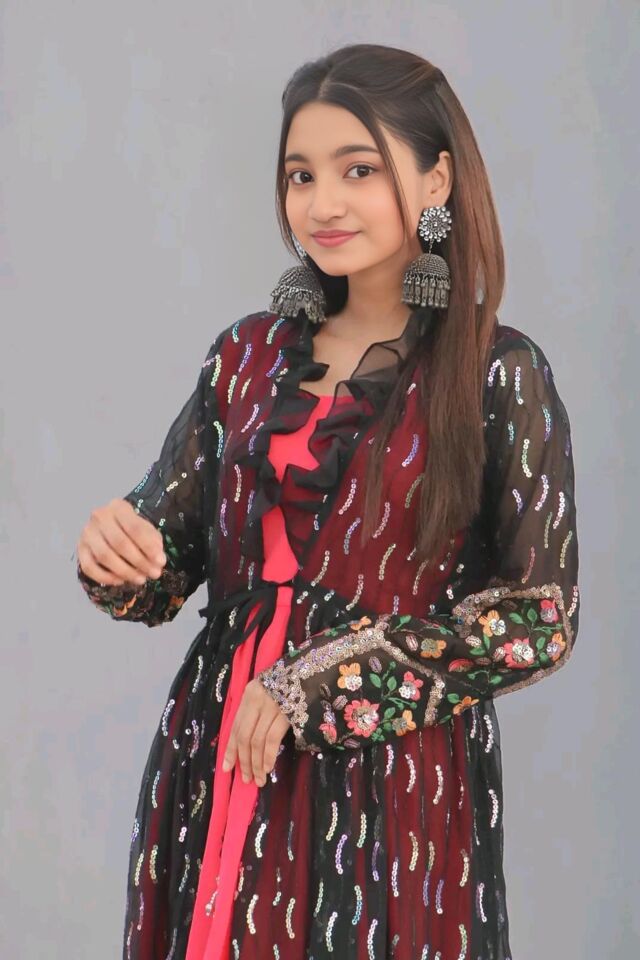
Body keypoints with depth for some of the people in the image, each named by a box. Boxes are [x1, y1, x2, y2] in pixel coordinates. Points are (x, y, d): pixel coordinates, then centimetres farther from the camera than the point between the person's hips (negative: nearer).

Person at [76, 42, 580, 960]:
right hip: (218, 765, 4)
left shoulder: (502, 374, -7)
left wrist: (320, 681, -14)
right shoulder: (249, 353, 5)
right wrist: (118, 557, -15)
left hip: (396, 780, -3)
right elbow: (169, 565, 9)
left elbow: (542, 617, -10)